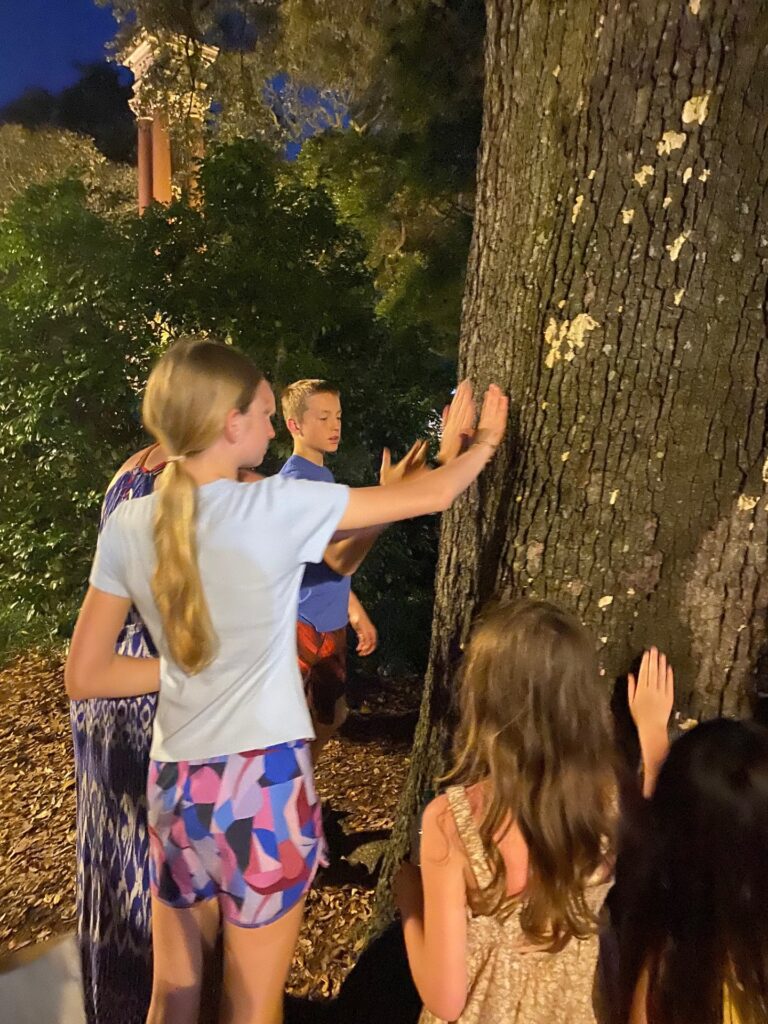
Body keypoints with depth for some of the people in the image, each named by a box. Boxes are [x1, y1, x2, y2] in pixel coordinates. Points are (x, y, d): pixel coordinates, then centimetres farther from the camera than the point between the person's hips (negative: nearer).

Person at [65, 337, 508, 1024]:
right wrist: (487, 439, 12)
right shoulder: (278, 507, -17)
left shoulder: (127, 525, -5)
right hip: (264, 781, -4)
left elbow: (84, 677, 1)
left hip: (175, 783, 4)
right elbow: (433, 495, -6)